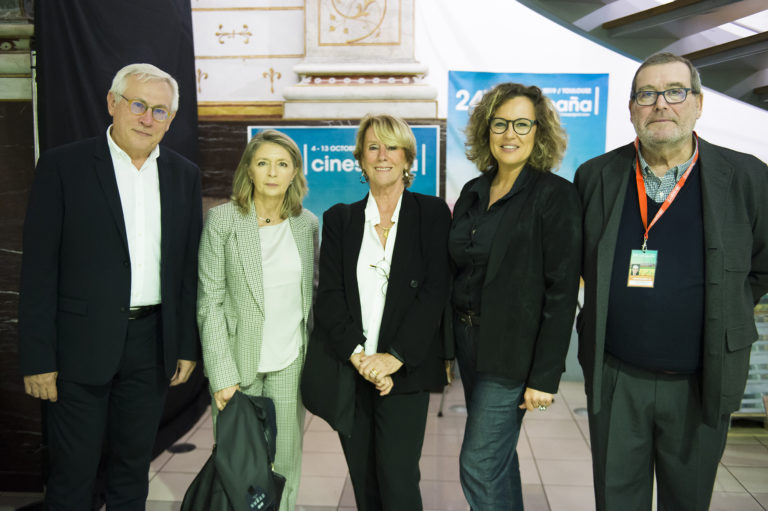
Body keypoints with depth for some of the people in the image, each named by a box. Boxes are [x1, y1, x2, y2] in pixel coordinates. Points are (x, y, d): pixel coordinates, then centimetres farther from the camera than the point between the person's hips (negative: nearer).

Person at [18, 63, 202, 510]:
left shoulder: (185, 175, 6)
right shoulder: (62, 166, -5)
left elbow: (190, 267, 7)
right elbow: (40, 268, -6)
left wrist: (188, 346, 6)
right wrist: (38, 357, -9)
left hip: (153, 343, 3)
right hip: (83, 343, -3)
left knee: (134, 465, 17)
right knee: (73, 473, 8)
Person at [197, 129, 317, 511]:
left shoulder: (307, 223, 5)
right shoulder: (222, 219, -6)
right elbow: (210, 301, -8)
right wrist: (222, 375, -12)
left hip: (290, 362, 3)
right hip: (238, 361, -2)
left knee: (285, 465, 8)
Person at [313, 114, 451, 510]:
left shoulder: (432, 214, 3)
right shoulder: (339, 219, 9)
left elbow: (435, 292, -6)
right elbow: (329, 296, 0)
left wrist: (394, 358, -15)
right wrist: (358, 356, -13)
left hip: (404, 371, -2)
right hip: (349, 370, 3)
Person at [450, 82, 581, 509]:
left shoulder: (556, 195, -12)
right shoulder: (473, 193, 7)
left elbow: (562, 292, -15)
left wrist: (545, 376, -17)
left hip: (512, 349, -6)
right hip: (469, 339, 7)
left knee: (479, 466, -2)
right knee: (498, 457, 19)